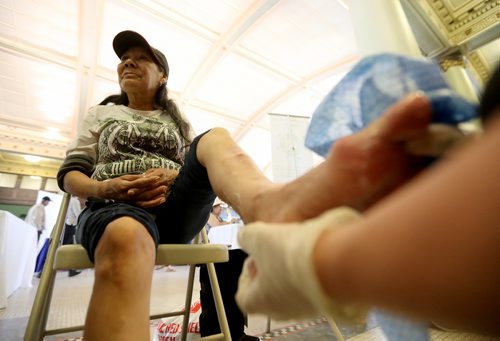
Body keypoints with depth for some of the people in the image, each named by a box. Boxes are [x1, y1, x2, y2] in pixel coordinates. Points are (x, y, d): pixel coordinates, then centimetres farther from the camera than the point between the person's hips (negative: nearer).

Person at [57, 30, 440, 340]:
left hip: (173, 206, 1)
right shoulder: (101, 115, 23)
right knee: (126, 241, -41)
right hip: (113, 205, 0)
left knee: (213, 138, -27)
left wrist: (172, 177, -9)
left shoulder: (178, 121, 24)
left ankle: (267, 204, -63)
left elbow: (194, 167, 15)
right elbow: (69, 174, 16)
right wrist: (103, 188, -8)